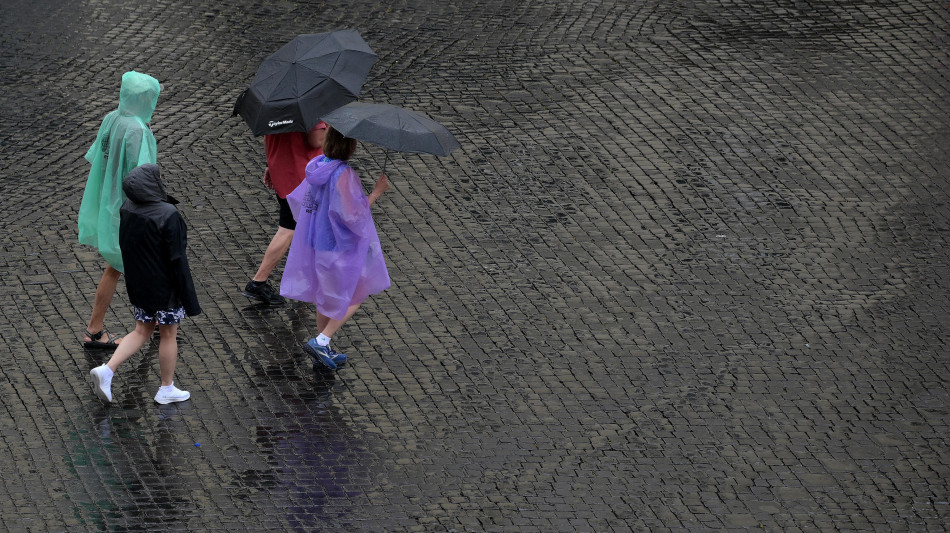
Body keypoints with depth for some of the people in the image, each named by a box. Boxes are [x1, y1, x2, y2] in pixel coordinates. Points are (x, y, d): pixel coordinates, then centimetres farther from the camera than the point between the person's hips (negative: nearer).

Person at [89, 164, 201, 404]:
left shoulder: (127, 209, -6)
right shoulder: (168, 216, -26)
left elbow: (124, 246, 6)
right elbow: (177, 259, -22)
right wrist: (189, 299, -15)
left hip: (137, 284, 6)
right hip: (165, 287, -6)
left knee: (142, 331, 20)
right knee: (169, 334, 12)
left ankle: (107, 370, 5)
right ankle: (167, 389, 25)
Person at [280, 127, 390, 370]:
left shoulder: (316, 166, -2)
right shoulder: (344, 175, -26)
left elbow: (299, 201, 9)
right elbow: (353, 214, -25)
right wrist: (376, 192, -16)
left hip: (315, 243, 8)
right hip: (340, 246, -8)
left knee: (326, 296, 22)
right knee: (355, 297, 10)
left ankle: (323, 350, 30)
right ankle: (321, 342, 0)